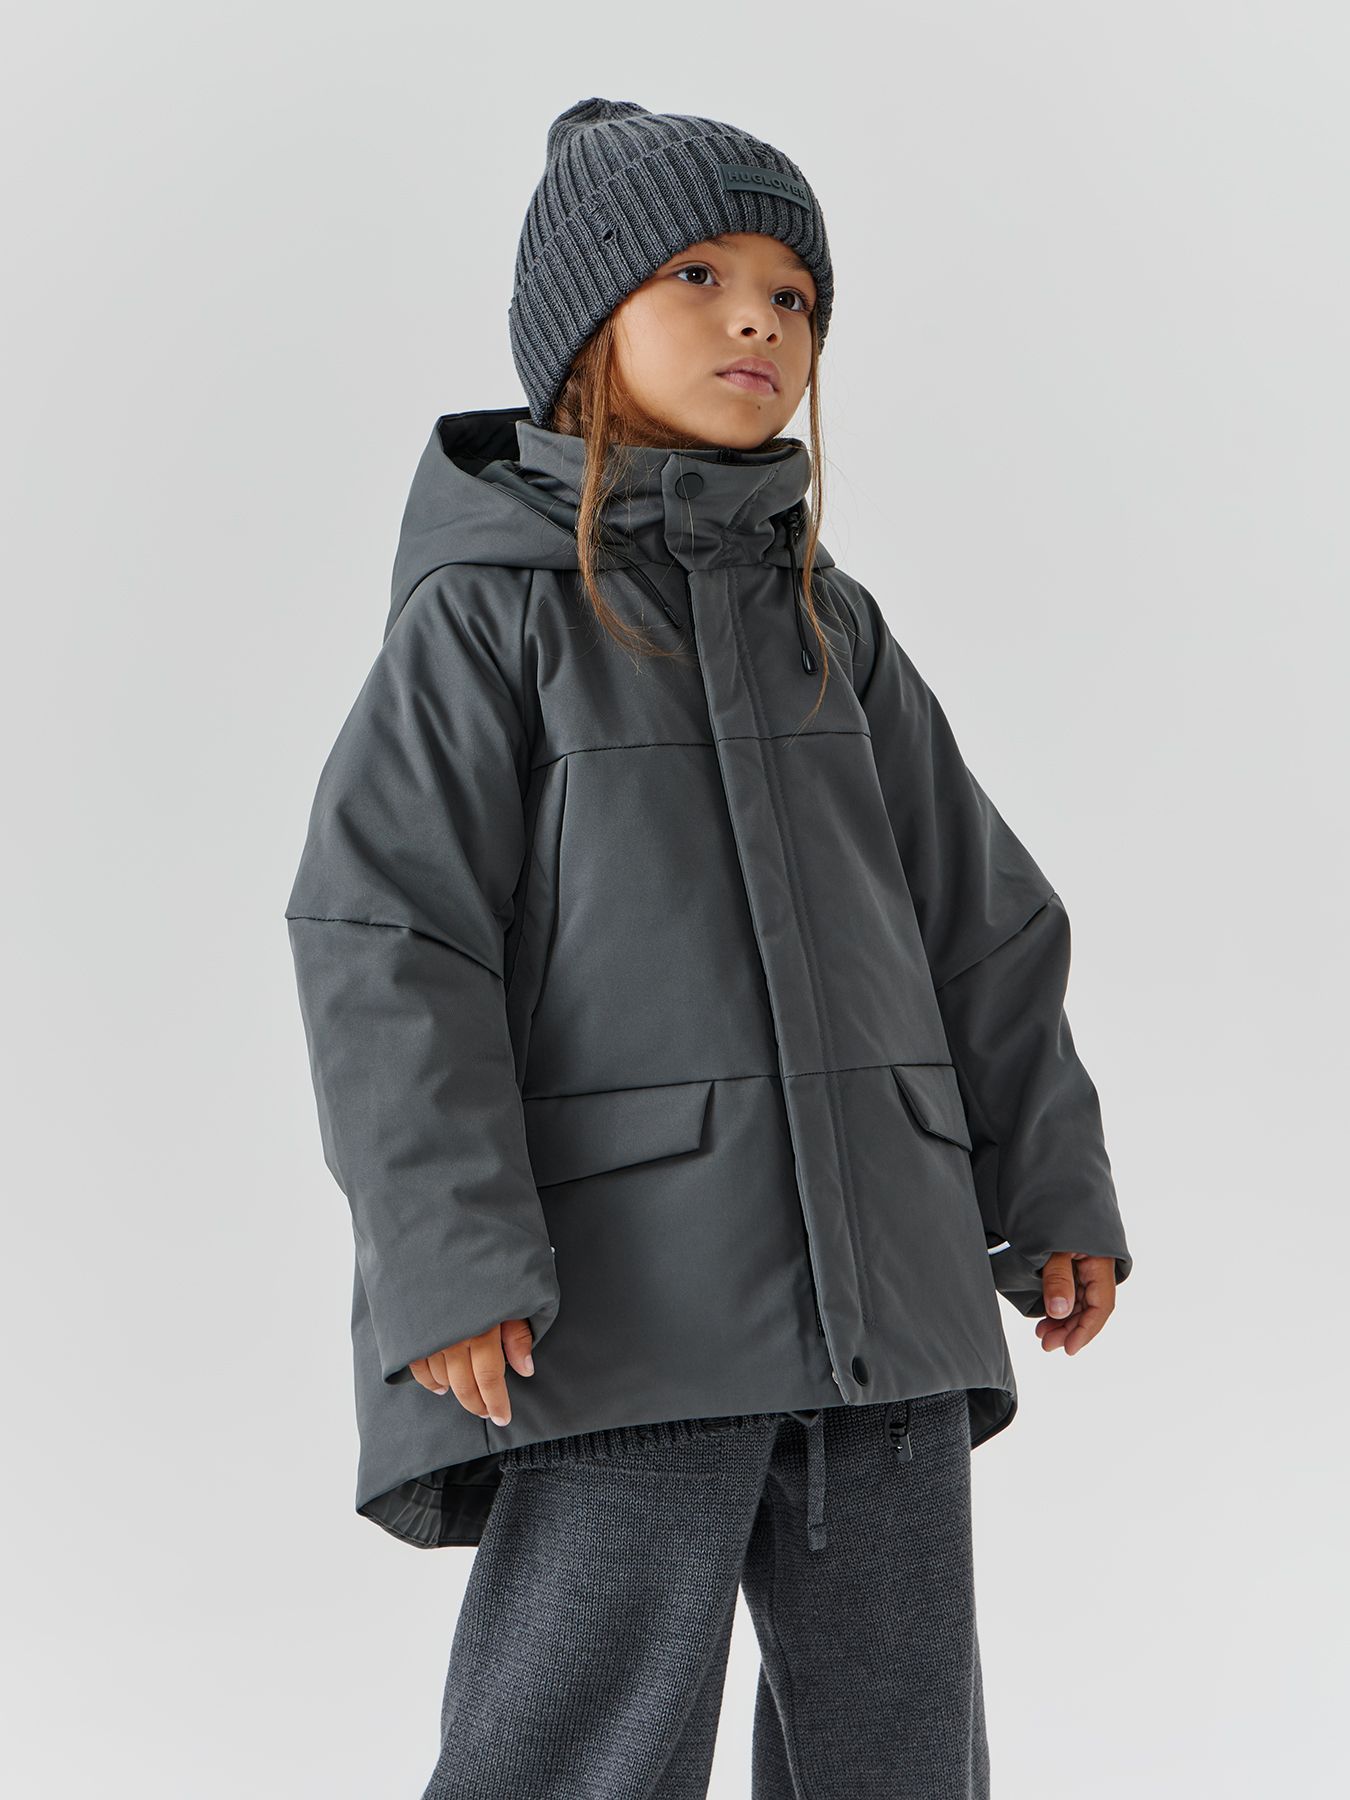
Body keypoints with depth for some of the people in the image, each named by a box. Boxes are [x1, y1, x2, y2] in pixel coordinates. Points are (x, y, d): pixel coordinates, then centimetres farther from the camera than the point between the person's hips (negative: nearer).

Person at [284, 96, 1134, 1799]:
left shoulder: (833, 626, 14)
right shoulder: (484, 620, -1)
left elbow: (980, 912, 18)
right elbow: (381, 946, -9)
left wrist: (1053, 1184, 13)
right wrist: (448, 1259, -18)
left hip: (876, 1282, 6)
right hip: (626, 1295, -5)